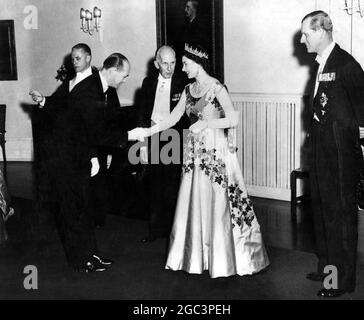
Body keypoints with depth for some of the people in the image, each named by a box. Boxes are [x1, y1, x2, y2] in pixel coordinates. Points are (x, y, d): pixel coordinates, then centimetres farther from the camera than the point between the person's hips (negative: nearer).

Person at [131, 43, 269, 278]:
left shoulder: (217, 88, -10)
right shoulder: (189, 90, 10)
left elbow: (234, 119, -15)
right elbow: (173, 118, 11)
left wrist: (205, 123, -19)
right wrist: (148, 132, 4)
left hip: (216, 153, -6)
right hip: (195, 153, 6)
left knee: (217, 204, 0)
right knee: (194, 203, 9)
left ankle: (225, 259, 14)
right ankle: (197, 256, 21)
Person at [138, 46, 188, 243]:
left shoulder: (182, 84, -3)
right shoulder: (148, 83, 8)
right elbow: (143, 113, 11)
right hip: (153, 140, 3)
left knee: (172, 187, 0)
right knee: (155, 187, 10)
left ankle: (173, 228, 12)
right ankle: (156, 229, 19)